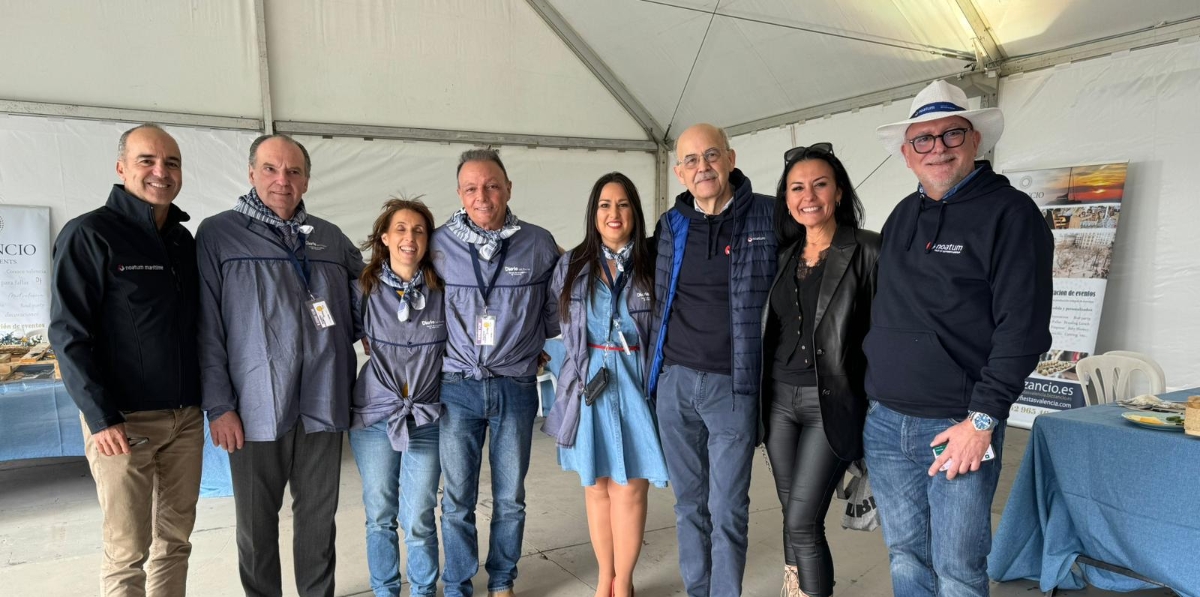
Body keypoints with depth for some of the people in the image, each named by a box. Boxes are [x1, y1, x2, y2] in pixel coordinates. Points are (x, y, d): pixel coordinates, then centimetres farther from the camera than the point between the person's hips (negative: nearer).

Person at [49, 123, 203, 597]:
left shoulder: (185, 240, 11)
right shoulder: (89, 234, -7)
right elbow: (69, 333, -11)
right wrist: (101, 418, -16)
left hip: (186, 416, 6)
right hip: (123, 420, -5)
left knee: (175, 539, 12)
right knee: (128, 552, 2)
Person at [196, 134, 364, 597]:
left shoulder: (330, 238, 10)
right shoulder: (218, 234, 0)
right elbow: (207, 327, -4)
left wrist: (365, 334, 7)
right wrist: (218, 405, -8)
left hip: (323, 405, 3)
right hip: (257, 408, -2)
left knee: (319, 516, 13)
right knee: (257, 521, 11)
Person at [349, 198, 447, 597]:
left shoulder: (442, 292, -5)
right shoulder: (365, 289, -4)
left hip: (425, 418, -1)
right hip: (373, 417, 1)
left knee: (418, 519, 3)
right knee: (379, 516, 12)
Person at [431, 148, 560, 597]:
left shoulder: (539, 244, -2)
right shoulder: (439, 244, -2)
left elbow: (553, 310, 11)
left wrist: (527, 347, 8)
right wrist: (444, 353, 7)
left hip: (516, 387, 1)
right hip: (458, 387, 0)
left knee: (510, 498, 12)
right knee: (457, 500, 7)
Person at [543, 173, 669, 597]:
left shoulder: (654, 266, -3)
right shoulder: (572, 266, 4)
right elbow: (559, 323, 15)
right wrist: (587, 355, 11)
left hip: (636, 387, -2)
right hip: (588, 387, 2)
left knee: (629, 488, 3)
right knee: (596, 485, 12)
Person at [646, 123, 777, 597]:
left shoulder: (768, 216, -4)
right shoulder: (670, 225, 6)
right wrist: (655, 369, 13)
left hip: (733, 386, -3)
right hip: (675, 382, 4)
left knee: (727, 511, 1)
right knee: (689, 504, 14)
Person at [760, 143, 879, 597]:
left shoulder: (867, 251, -8)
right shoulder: (783, 255, 9)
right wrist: (760, 392, 12)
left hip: (831, 402, -5)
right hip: (780, 398, 5)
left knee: (802, 522, -5)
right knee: (793, 517, 14)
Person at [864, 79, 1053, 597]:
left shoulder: (1009, 213, -7)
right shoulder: (902, 216, 13)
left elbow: (1023, 327, -13)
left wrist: (982, 419, -16)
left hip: (958, 428, -5)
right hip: (884, 422, 6)